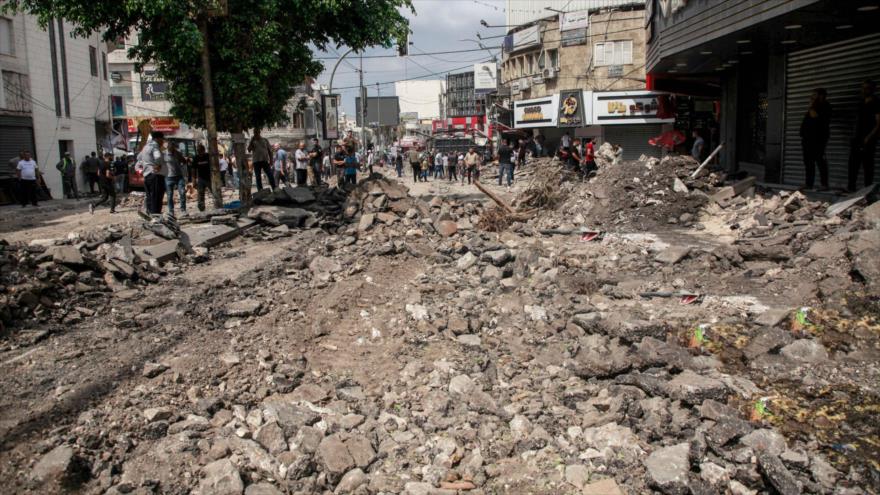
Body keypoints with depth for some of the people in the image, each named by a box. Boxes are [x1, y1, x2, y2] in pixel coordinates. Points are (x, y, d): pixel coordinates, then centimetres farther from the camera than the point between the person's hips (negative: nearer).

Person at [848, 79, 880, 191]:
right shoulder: (861, 102, 14)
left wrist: (869, 137, -20)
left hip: (868, 140, -7)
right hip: (858, 138, 7)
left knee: (867, 165, -5)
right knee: (853, 163, 6)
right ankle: (851, 187, 11)